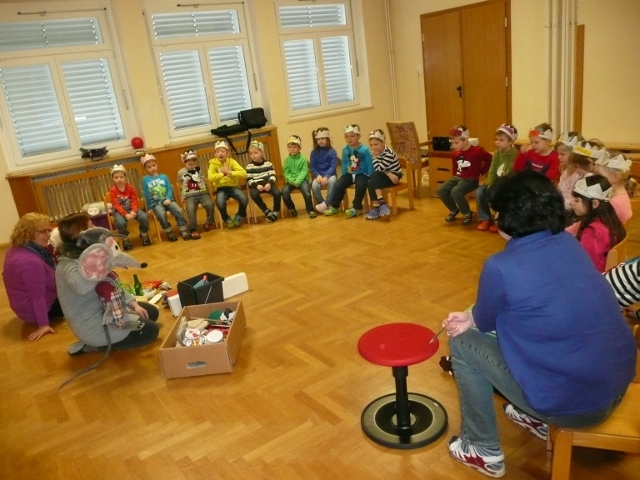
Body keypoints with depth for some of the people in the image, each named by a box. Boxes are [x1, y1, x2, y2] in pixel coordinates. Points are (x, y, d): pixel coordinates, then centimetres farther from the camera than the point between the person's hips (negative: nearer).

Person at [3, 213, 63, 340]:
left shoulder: (17, 248, -4)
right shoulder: (30, 261, -36)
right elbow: (37, 297, -32)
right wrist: (43, 324, -28)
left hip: (25, 304, 10)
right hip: (33, 310, -10)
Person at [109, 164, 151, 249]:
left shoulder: (130, 187, -2)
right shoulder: (113, 191, -9)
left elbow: (135, 201, -5)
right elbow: (116, 205, -15)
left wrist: (133, 211, -24)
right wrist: (125, 214, -29)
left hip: (131, 209, 2)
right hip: (119, 211, -2)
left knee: (144, 217, -23)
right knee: (120, 222, -34)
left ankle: (144, 235, 4)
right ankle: (125, 239, -6)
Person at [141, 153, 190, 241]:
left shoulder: (164, 176, 10)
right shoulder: (145, 179, 4)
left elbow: (170, 189, 4)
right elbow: (146, 195, 4)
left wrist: (168, 199, -13)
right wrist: (150, 207, 1)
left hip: (168, 200, 2)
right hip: (156, 203, -2)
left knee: (178, 211, -25)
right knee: (161, 214, -32)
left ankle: (183, 231, -12)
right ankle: (169, 232, -11)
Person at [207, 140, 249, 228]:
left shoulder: (231, 161, 0)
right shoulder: (213, 164, -3)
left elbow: (244, 173, -13)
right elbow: (210, 178, -20)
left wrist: (230, 173, -25)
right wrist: (223, 174, -28)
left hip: (233, 186, 1)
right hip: (221, 188, -1)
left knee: (244, 199, -26)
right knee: (220, 203, -32)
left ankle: (239, 216, 5)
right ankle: (227, 219, 0)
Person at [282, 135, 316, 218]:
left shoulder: (303, 159, 0)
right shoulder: (287, 160, 8)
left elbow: (304, 171, -8)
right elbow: (286, 173, 2)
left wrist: (298, 181, -21)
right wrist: (292, 180, -16)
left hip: (302, 179, -3)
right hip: (291, 181, 3)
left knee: (306, 190, -31)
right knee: (284, 191, -23)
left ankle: (310, 209, -12)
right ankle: (291, 208, 1)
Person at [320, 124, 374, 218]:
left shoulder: (364, 150, -11)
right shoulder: (345, 150, 2)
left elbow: (370, 165, -9)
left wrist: (370, 179, -14)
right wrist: (343, 177, 12)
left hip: (362, 174, -4)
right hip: (349, 174, 4)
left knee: (360, 185, -33)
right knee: (338, 185, -15)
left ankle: (356, 208, -17)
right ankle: (334, 206, 3)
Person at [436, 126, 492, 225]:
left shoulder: (476, 151, -14)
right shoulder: (455, 153, 6)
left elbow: (490, 159, -8)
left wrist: (481, 171, -2)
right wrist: (455, 176, 14)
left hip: (471, 179, -7)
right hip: (458, 177, 7)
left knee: (455, 192, -33)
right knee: (441, 190, -15)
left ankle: (467, 213, -8)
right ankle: (454, 210, 9)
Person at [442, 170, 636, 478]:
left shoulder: (501, 267, -20)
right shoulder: (569, 243, 2)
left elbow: (485, 322, 0)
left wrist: (469, 321, 21)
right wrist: (472, 318, 17)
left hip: (572, 403, -7)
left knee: (462, 343, 6)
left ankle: (483, 450, 20)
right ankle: (536, 418, 39)